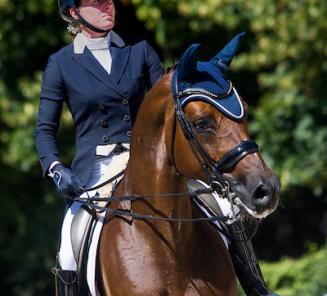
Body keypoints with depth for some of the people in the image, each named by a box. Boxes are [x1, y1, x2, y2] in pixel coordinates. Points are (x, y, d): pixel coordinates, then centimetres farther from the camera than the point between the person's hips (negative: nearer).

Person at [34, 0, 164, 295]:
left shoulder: (140, 51, 9)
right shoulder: (61, 64, 5)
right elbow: (45, 129, 7)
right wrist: (56, 169, -11)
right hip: (93, 170, -1)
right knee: (71, 256, -16)